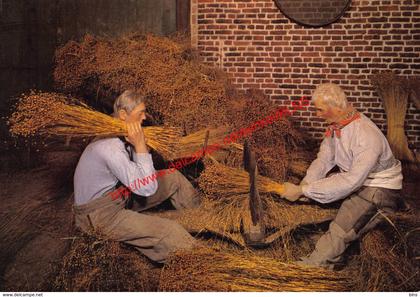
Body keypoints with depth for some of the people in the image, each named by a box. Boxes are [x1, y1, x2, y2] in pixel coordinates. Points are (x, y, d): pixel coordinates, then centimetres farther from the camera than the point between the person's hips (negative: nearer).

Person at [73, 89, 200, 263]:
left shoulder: (120, 136, -3)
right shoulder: (111, 147, -31)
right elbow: (148, 188, -28)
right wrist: (141, 146, -28)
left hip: (120, 195, 9)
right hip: (100, 215, -9)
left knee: (174, 178, 7)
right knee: (170, 232, -25)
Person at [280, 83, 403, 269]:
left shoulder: (367, 137, -30)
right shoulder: (334, 126, -4)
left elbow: (351, 181, -34)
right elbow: (323, 160, -2)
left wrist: (304, 190, -36)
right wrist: (304, 185, -22)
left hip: (381, 189, -9)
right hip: (354, 179, 9)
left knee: (340, 231, -21)